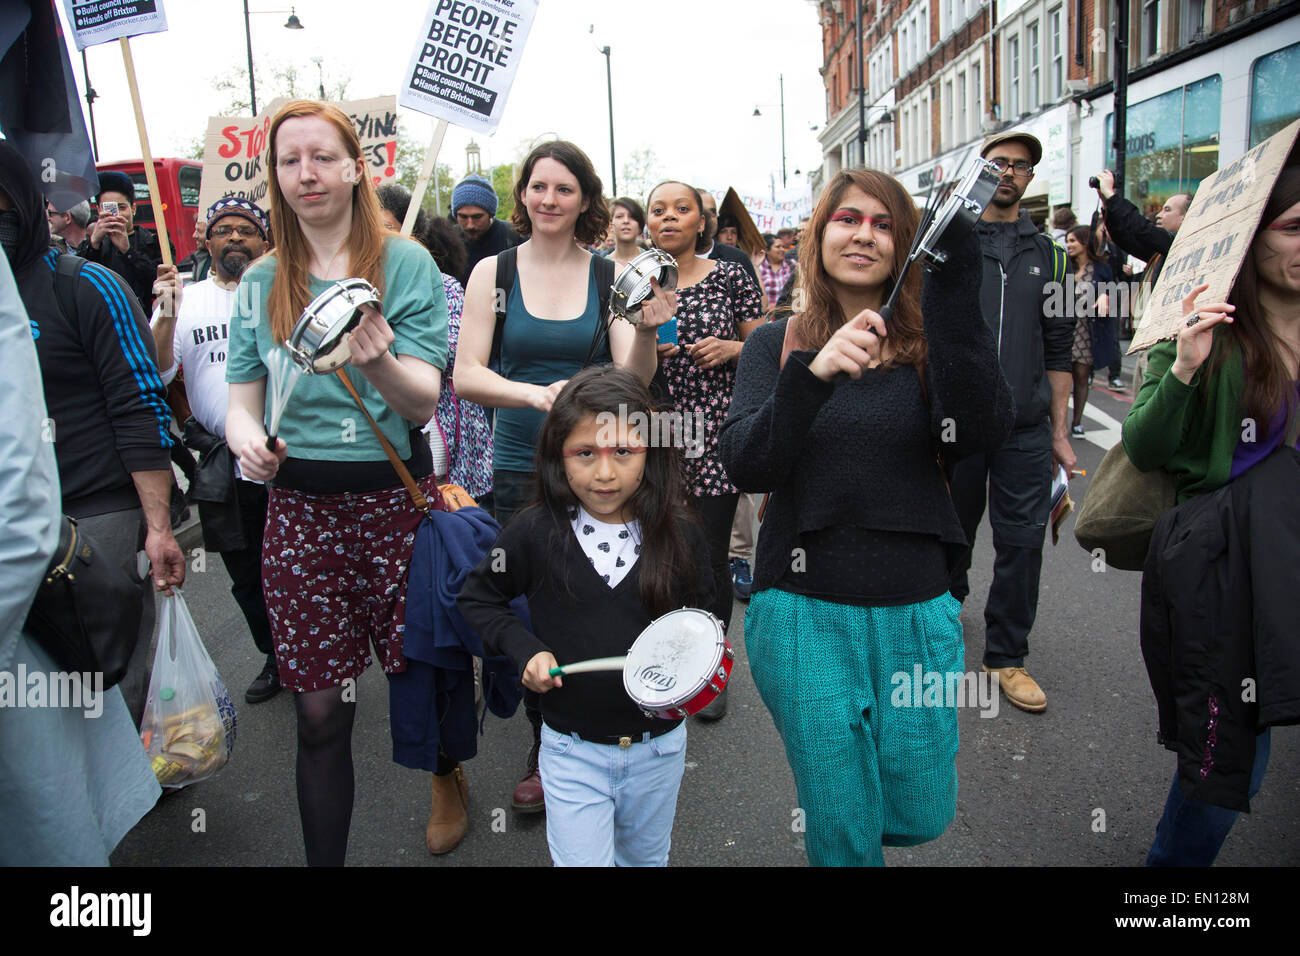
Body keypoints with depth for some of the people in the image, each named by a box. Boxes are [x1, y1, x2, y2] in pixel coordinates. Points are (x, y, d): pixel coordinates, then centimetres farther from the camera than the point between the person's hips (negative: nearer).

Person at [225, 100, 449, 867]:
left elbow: (424, 402, -9)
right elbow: (242, 399, 10)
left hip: (397, 497, -2)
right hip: (300, 506, 3)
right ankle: (325, 857, 24)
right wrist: (246, 437, -13)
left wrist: (379, 363, -30)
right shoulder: (261, 281, 10)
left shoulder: (407, 263, -1)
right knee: (321, 710, 6)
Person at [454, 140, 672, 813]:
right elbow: (466, 376, -4)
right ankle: (545, 747, 27)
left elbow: (633, 381, -5)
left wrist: (647, 330, -25)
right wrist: (536, 394, -21)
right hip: (520, 467, 0)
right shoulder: (494, 273, 2)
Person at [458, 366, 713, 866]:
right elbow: (478, 599, 3)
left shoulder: (677, 534, -9)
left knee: (645, 857, 24)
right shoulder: (536, 532, -13)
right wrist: (524, 648, -11)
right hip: (573, 750, -2)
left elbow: (701, 613, 6)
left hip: (658, 745, 2)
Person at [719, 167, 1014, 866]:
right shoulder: (777, 343, 0)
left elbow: (981, 433, -19)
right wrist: (813, 375, -31)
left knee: (921, 817, 14)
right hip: (807, 612, -1)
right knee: (845, 833, 9)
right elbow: (745, 467, -15)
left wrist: (954, 295, -24)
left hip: (917, 613, 2)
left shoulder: (930, 343, 1)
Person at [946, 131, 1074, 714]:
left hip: (1025, 427, 2)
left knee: (1023, 542, 3)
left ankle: (1006, 655, 19)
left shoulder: (1045, 252, 12)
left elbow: (1058, 347, 13)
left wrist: (1059, 432, 9)